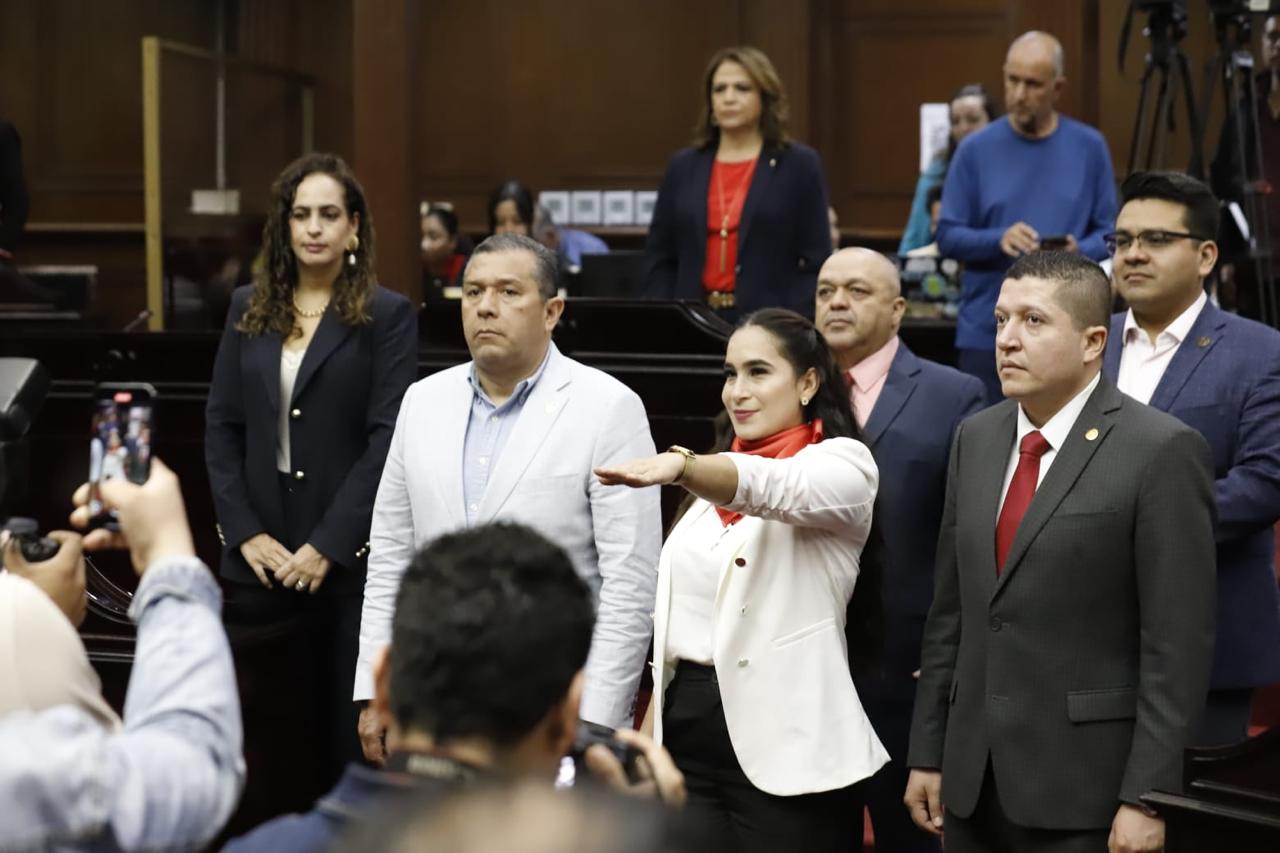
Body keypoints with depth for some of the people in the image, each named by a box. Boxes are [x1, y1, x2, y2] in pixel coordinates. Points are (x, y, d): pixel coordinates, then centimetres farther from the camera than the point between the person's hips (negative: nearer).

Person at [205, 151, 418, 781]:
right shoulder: (249, 309, 10)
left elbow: (387, 438, -8)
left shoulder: (387, 316, -2)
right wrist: (245, 532, -3)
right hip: (260, 554, 3)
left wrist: (328, 546, -13)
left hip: (349, 556, -3)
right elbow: (221, 426, 9)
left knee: (348, 729, 1)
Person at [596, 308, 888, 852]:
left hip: (785, 750, -6)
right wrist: (647, 737, 13)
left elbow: (775, 488, -28)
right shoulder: (713, 478, 16)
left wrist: (680, 465, -46)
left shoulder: (843, 463, -5)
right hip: (687, 739, 6)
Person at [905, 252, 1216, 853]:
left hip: (1085, 788, -5)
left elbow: (1179, 641, -12)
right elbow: (950, 610, 12)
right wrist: (927, 753, 10)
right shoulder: (975, 438, 9)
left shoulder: (1162, 451, -10)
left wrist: (1147, 797, -15)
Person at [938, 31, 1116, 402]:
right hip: (988, 333, -1)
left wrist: (1079, 251, -18)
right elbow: (948, 236, -2)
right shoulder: (976, 150, 0)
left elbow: (1109, 231, 4)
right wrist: (999, 240, -20)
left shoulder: (1089, 147, 3)